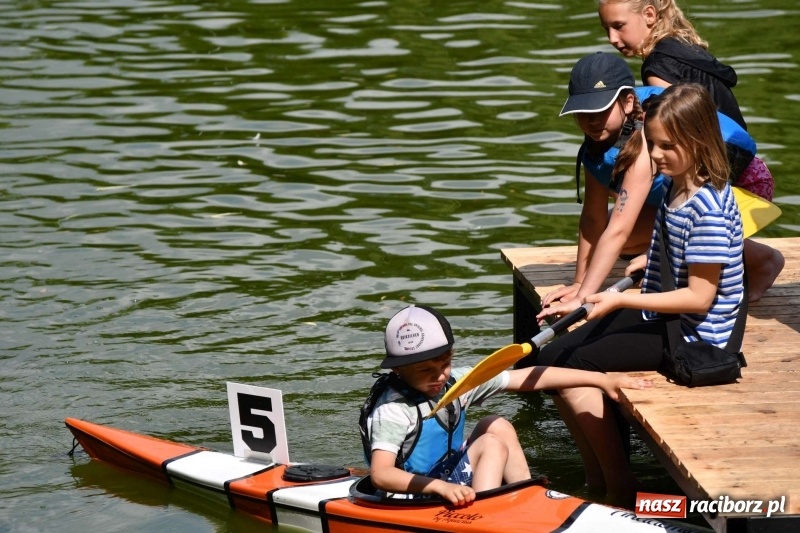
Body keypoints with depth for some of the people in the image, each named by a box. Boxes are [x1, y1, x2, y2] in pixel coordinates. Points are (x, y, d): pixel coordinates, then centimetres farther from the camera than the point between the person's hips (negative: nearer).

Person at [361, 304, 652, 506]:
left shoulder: (455, 382, -2)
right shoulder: (392, 410, -22)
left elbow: (529, 378, -3)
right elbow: (381, 475, -32)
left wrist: (599, 379, -4)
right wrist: (440, 487, -44)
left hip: (450, 481, 8)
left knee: (497, 426, -1)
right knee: (493, 445, -15)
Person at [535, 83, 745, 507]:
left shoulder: (708, 208, -23)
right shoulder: (675, 186, 6)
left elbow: (699, 297, -24)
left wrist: (621, 300, -25)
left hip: (692, 334, -10)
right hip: (659, 317, 10)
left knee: (575, 369, -18)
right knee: (552, 357, 4)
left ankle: (620, 488, -2)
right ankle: (596, 479, 12)